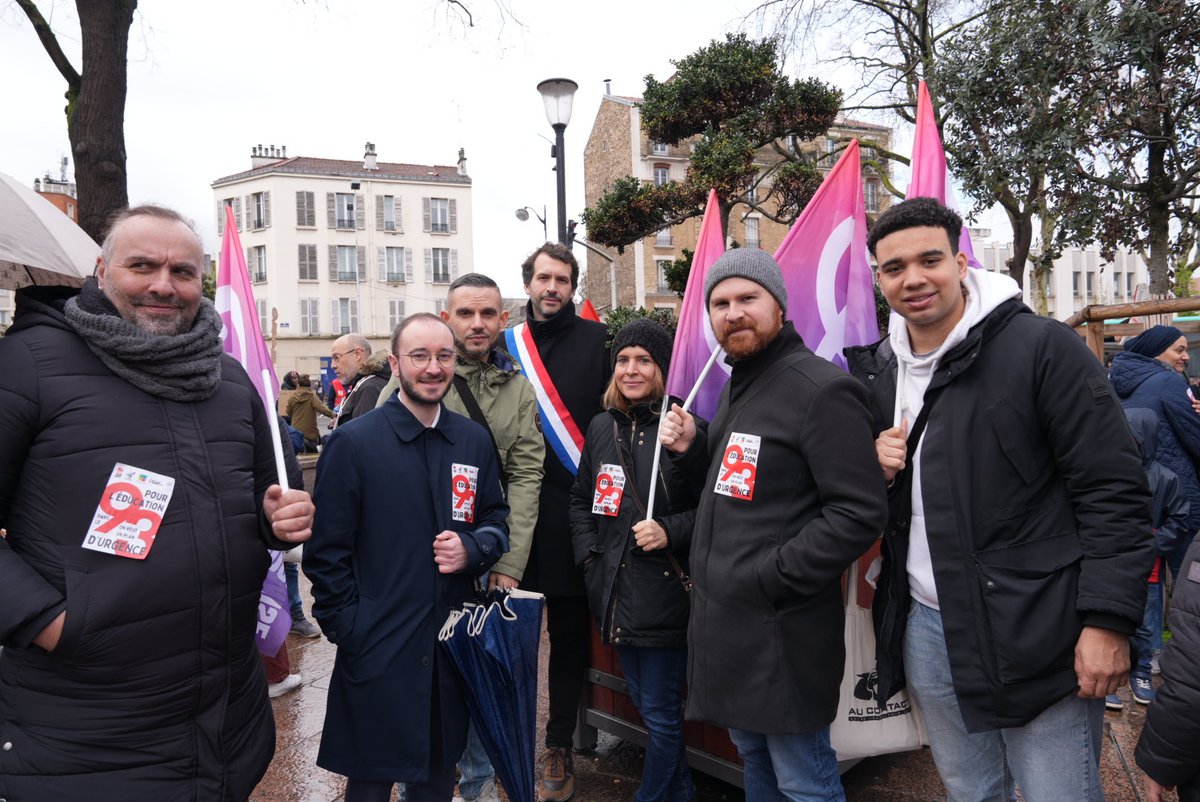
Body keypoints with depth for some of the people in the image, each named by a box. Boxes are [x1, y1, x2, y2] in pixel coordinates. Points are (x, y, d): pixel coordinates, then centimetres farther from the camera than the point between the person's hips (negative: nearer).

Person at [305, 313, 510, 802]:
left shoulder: (474, 440, 4)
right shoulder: (353, 443, -10)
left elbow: (496, 519, 10)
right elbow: (325, 553, -8)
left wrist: (472, 549, -10)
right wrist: (346, 629, -10)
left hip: (455, 646, 4)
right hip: (376, 652, -4)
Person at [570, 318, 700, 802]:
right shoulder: (601, 427, 7)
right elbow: (580, 498, 16)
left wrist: (670, 531, -21)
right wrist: (588, 554, 5)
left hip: (664, 593, -6)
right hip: (615, 593, 6)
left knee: (661, 715, 7)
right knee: (645, 705, 21)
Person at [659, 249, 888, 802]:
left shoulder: (822, 390, -16)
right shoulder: (737, 388, 13)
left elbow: (860, 513, -21)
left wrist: (771, 577, -20)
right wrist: (692, 448, 4)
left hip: (781, 629, -9)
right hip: (726, 620, 9)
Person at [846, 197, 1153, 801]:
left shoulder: (1042, 348, -11)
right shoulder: (875, 370, 7)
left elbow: (1113, 491, -12)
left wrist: (1108, 620, -16)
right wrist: (876, 469, -3)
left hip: (1036, 637, -5)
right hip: (924, 629, 6)